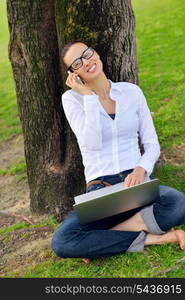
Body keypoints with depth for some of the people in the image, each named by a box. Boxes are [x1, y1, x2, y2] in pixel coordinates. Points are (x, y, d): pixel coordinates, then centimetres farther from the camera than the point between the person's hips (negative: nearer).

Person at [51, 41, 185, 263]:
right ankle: (149, 238, -17)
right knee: (61, 243, -27)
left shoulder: (132, 92, 8)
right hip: (99, 188, -1)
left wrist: (142, 169, -12)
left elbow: (152, 144, 8)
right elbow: (93, 143, -13)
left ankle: (102, 239, -16)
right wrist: (89, 96, -12)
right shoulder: (72, 98, 2)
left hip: (136, 181, 1)